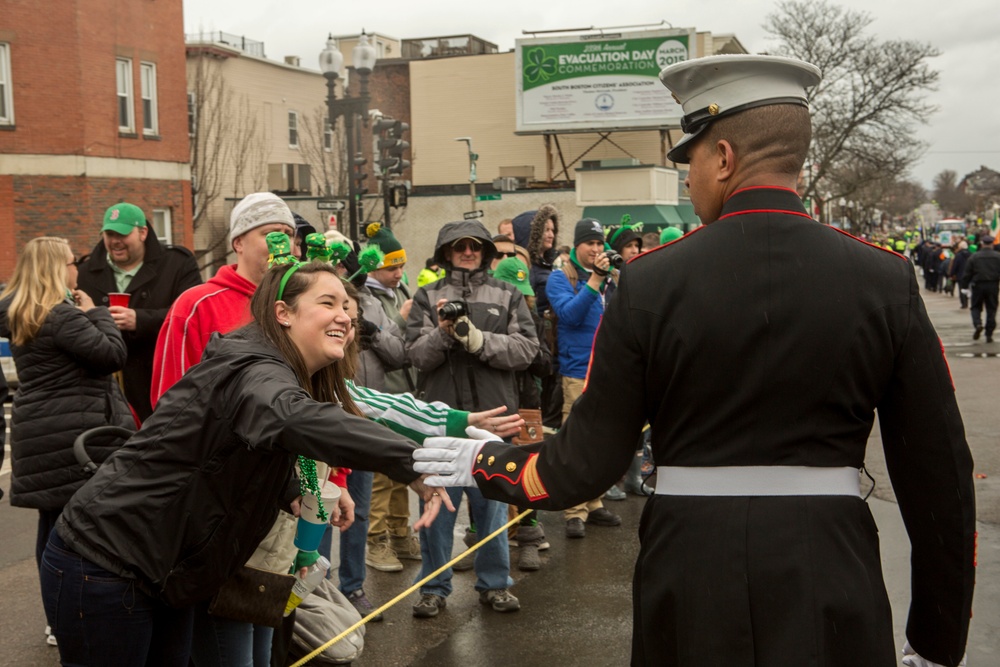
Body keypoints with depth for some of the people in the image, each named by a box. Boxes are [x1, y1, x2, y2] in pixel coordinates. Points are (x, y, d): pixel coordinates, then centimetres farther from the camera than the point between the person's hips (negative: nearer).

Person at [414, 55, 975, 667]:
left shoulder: (652, 282, -9)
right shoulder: (886, 281, -5)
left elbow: (588, 462, -6)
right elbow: (941, 476, -3)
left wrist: (485, 462, 13)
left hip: (693, 574, 0)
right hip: (834, 589, 1)